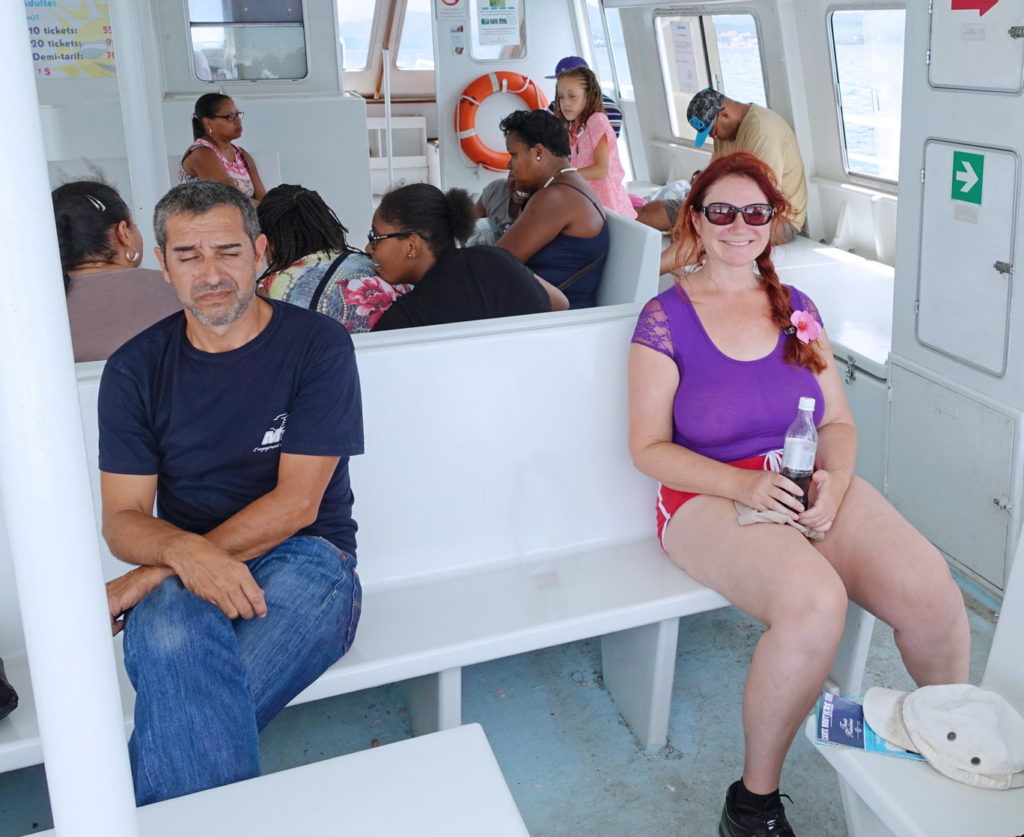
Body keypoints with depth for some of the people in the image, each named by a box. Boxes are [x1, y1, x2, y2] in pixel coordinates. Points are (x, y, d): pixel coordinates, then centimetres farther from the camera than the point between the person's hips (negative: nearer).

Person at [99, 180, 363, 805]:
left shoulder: (317, 344, -3)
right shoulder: (135, 368, 6)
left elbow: (297, 502, -9)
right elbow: (123, 518, 2)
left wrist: (156, 573, -15)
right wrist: (184, 551, -24)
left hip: (301, 560, -2)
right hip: (177, 574, 3)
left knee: (180, 707, -33)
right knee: (170, 637, -36)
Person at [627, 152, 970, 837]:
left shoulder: (796, 308, 13)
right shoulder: (667, 317, 0)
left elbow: (839, 422, 13)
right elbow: (649, 447, -4)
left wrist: (832, 481, -10)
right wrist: (746, 484, -18)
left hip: (810, 485, 4)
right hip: (711, 496, -4)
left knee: (931, 591, -23)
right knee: (815, 602, -35)